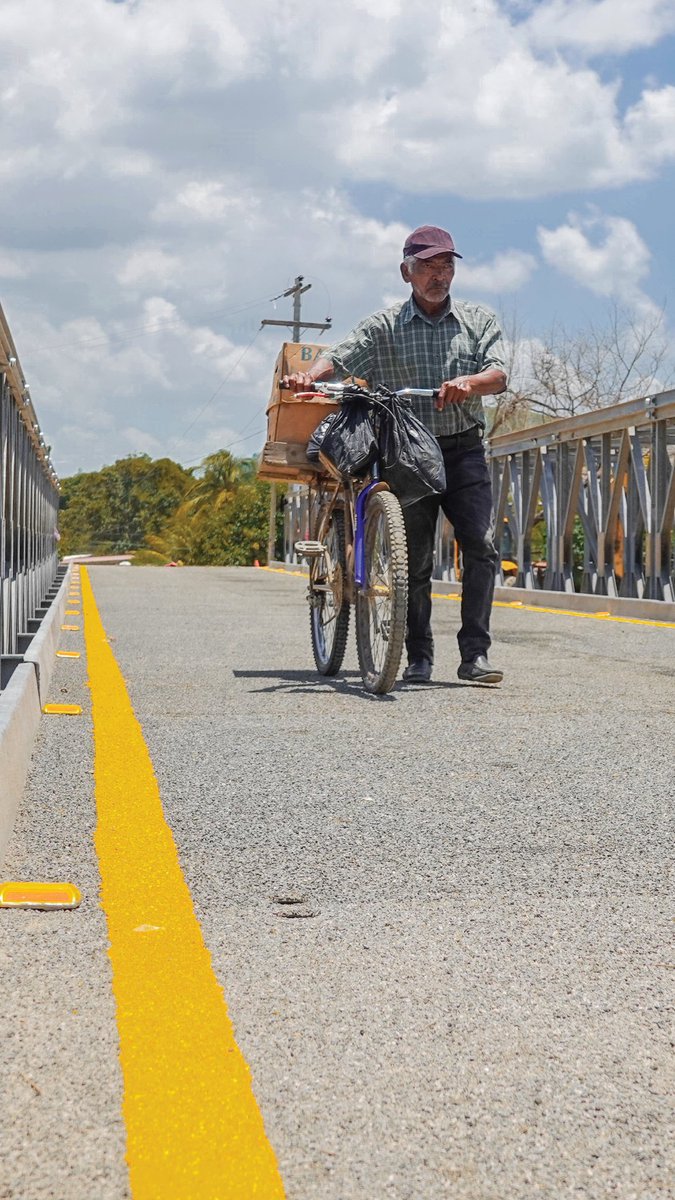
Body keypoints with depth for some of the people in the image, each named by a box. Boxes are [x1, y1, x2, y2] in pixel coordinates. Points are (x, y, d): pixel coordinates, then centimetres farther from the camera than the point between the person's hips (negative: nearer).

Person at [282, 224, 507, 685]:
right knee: (414, 559, 1)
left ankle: (475, 654, -7)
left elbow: (499, 375, -4)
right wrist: (308, 376, -30)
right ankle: (419, 657, 10)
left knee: (482, 547, -12)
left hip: (465, 451, 1)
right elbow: (339, 356, -8)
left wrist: (469, 382, -26)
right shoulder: (384, 327, 5)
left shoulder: (480, 321, 9)